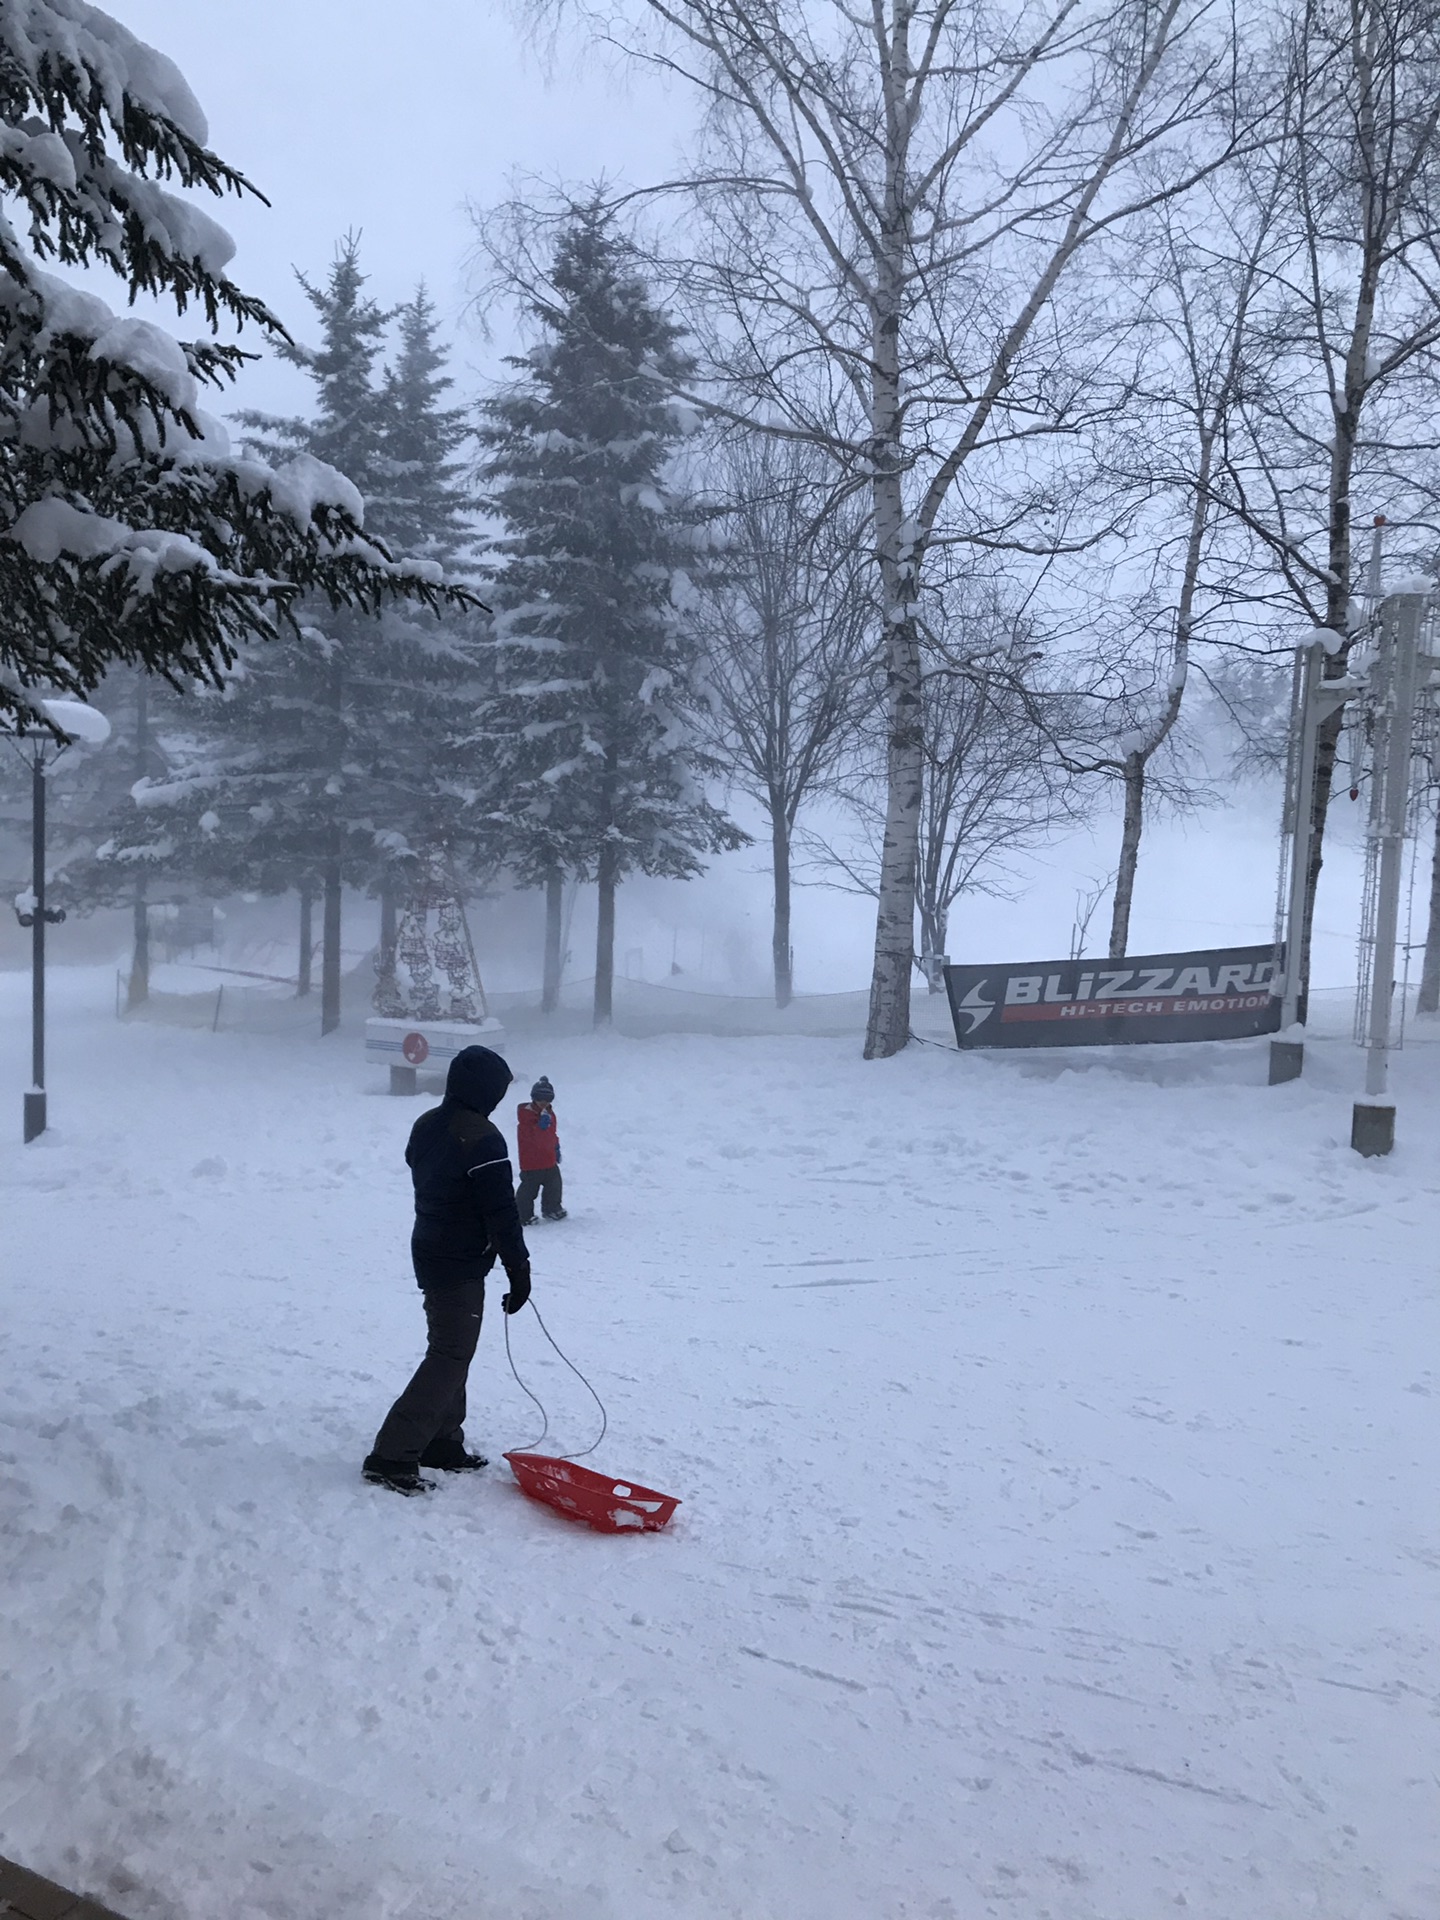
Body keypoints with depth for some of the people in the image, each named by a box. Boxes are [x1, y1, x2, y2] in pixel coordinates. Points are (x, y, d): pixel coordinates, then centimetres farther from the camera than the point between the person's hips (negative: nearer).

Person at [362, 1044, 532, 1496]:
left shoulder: (425, 1126, 7)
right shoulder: (482, 1138, -21)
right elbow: (501, 1212, -20)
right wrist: (519, 1269, -13)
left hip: (427, 1253, 9)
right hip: (462, 1267, -9)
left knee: (447, 1351, 18)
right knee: (450, 1358, -3)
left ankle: (443, 1443, 26)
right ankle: (393, 1455, -4)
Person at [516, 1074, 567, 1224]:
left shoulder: (549, 1113, 8)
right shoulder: (526, 1114, -17)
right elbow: (530, 1136, -26)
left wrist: (556, 1147, 20)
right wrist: (541, 1126, -36)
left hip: (550, 1161, 8)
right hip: (531, 1162, -8)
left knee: (555, 1185, 17)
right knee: (529, 1188, -5)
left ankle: (552, 1209, 36)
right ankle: (523, 1216, 5)